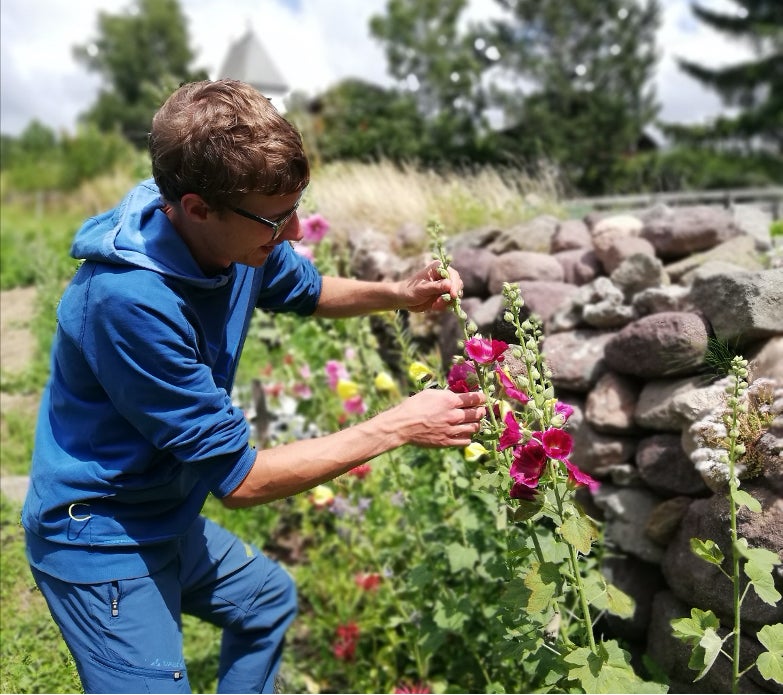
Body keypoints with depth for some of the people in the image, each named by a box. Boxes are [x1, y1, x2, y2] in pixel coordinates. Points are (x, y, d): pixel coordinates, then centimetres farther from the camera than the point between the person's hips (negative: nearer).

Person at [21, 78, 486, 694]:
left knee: (270, 599, 26)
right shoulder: (130, 300, -36)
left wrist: (399, 294, -8)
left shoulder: (240, 237, -12)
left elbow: (308, 291, 12)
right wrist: (397, 427, -25)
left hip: (167, 517, 9)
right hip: (100, 537, -8)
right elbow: (240, 478, -29)